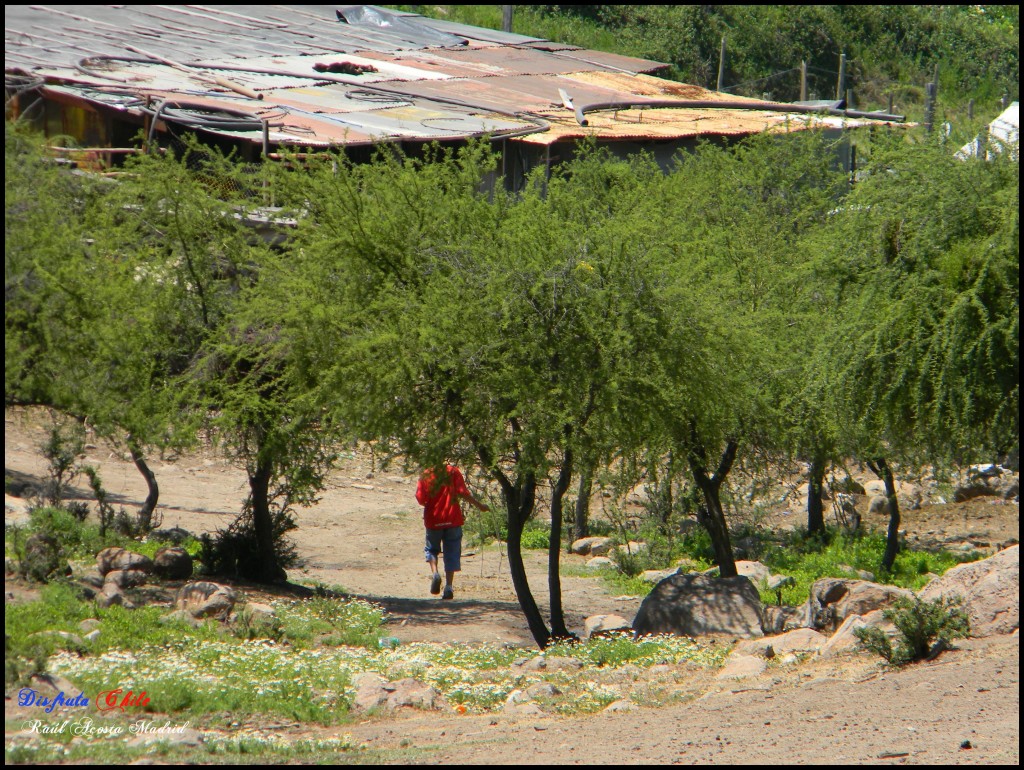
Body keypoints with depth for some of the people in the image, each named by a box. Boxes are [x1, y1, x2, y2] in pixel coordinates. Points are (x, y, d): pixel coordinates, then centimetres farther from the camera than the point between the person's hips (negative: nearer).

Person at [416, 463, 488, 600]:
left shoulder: (426, 475, -3)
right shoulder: (453, 472, -4)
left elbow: (420, 499, -7)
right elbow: (463, 493, -10)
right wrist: (479, 505, 0)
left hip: (433, 520, 0)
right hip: (452, 519, 0)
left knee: (431, 548, 19)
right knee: (451, 553, 6)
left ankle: (434, 572, -8)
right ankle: (449, 586, 0)